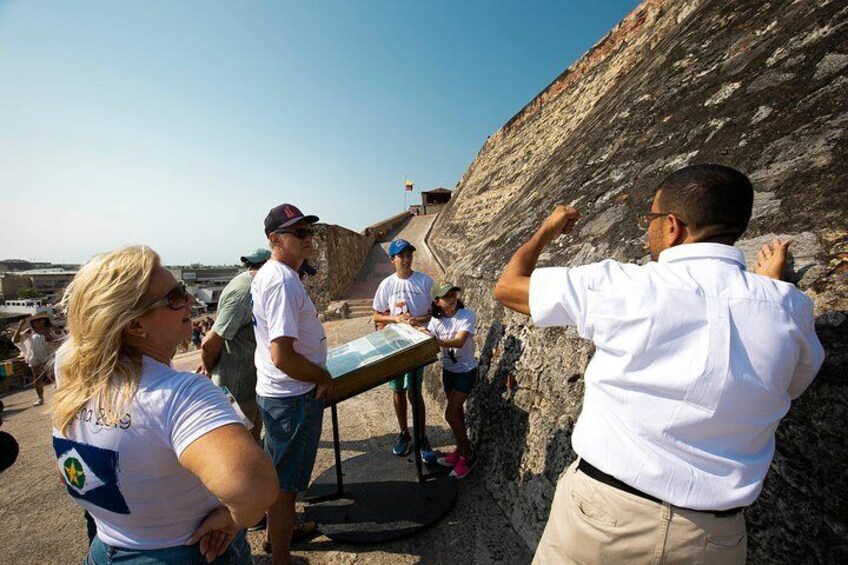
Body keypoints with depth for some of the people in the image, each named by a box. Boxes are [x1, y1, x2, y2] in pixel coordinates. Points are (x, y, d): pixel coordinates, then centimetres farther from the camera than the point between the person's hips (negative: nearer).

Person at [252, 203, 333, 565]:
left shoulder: (266, 274, 7)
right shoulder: (283, 281, -26)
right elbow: (282, 357, -30)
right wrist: (324, 377, -15)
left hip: (274, 392, 10)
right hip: (293, 397, -10)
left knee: (278, 473, 28)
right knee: (286, 482, 11)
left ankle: (277, 531, 52)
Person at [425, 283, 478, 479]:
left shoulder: (467, 315, -22)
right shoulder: (436, 319, -6)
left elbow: (460, 342, -34)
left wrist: (436, 341, -47)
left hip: (466, 371, -5)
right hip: (448, 370, 5)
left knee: (450, 414, -6)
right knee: (457, 412, 18)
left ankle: (468, 455, 16)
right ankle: (460, 450, 38)